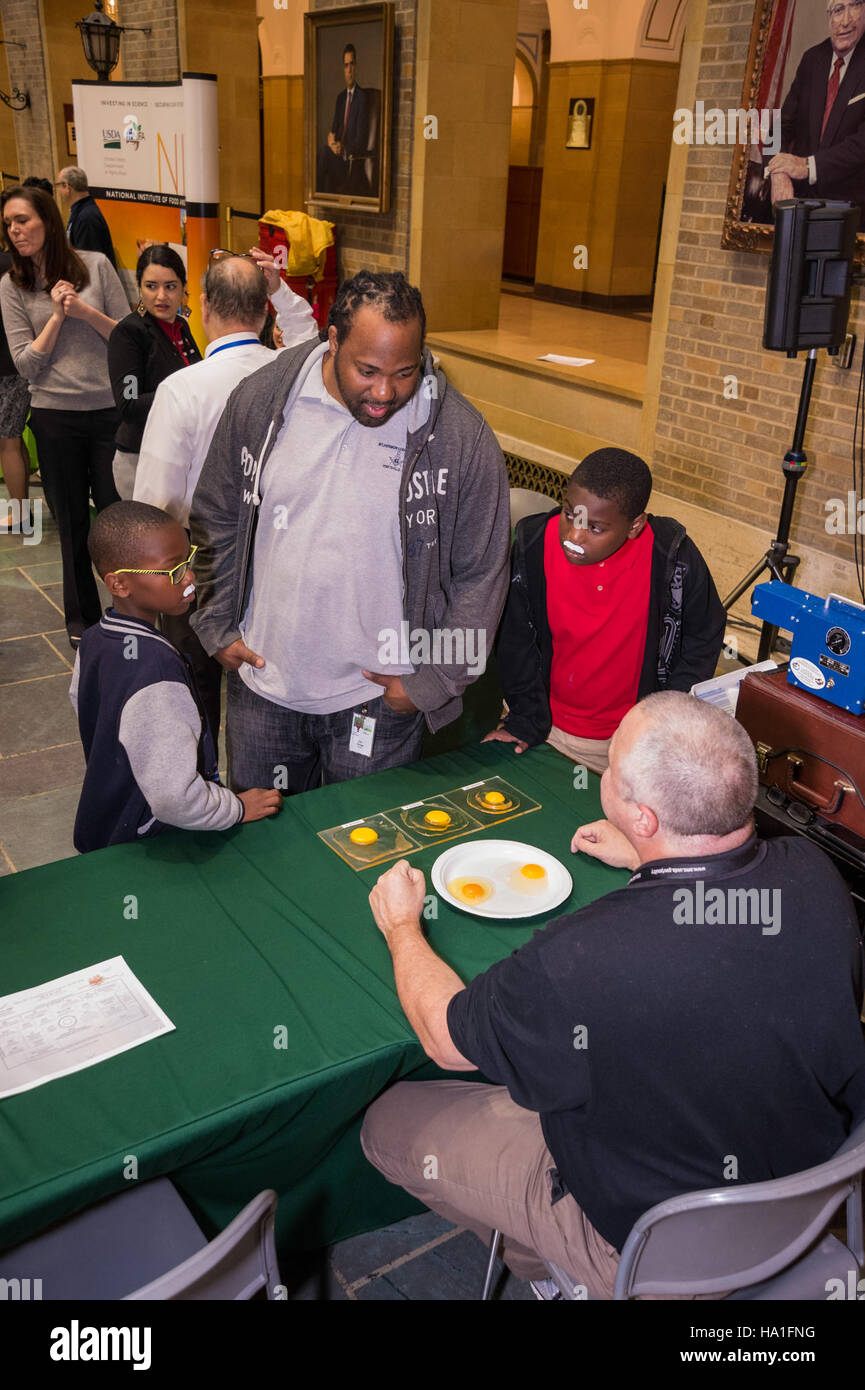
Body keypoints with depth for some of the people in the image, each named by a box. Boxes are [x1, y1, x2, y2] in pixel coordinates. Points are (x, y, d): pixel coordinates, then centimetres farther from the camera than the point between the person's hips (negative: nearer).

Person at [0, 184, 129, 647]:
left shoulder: (95, 264, -1)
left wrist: (84, 310, -14)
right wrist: (56, 315, -11)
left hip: (110, 407, -1)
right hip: (55, 417, 1)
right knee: (72, 522, 11)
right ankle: (81, 616, 27)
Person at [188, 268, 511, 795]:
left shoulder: (461, 435, -13)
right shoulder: (261, 400, -6)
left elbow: (480, 574, -6)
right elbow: (216, 521, 7)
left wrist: (432, 683, -7)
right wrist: (218, 628, 4)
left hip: (380, 697, -2)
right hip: (263, 683, 3)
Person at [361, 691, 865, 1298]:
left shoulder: (580, 962, -39)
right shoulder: (814, 874, -21)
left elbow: (446, 1038, -16)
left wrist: (400, 924, 1)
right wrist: (643, 860, 20)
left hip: (651, 1247, -6)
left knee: (389, 1123, 10)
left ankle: (536, 1258, 32)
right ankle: (537, 1249, 35)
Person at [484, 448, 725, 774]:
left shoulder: (673, 556, -19)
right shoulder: (532, 546, -17)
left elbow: (704, 637, -2)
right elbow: (515, 640, -3)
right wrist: (526, 720, -5)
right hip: (549, 729, 1)